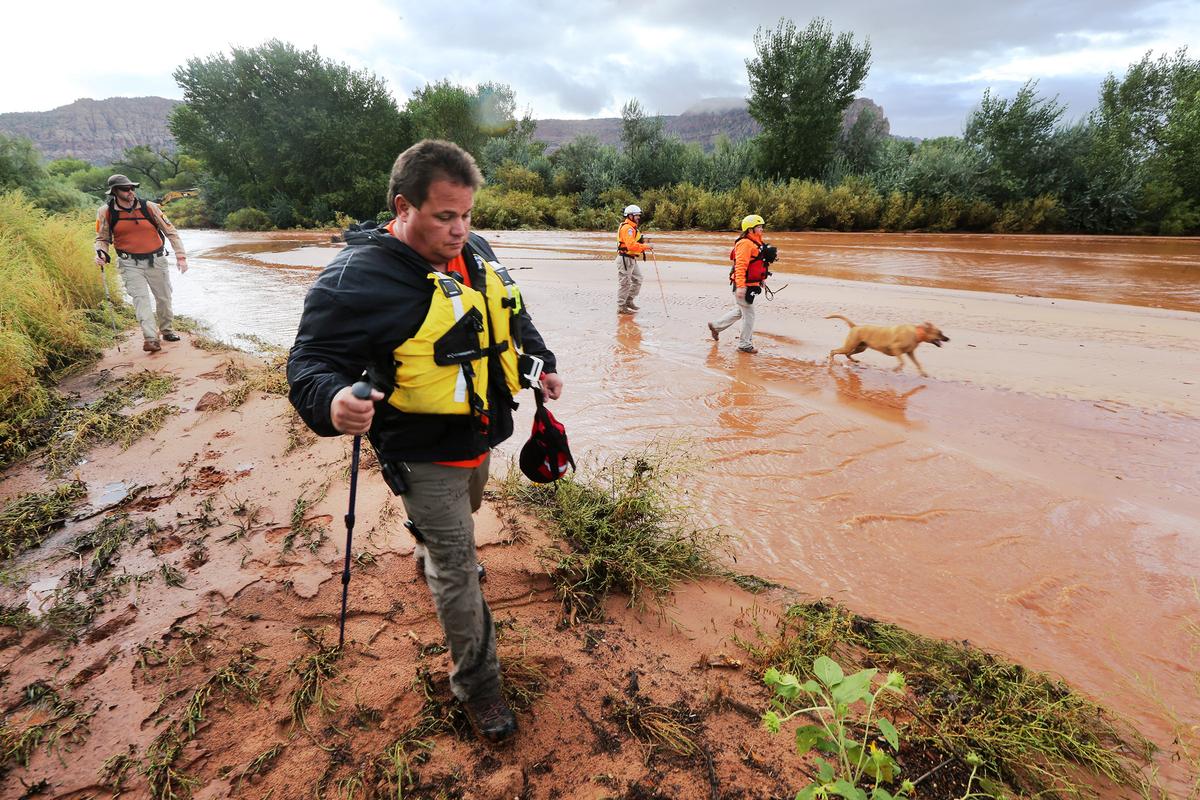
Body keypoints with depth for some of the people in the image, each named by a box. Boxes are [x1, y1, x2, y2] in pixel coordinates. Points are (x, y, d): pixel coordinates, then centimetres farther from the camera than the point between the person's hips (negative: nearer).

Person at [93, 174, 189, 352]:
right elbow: (102, 238, 8)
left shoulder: (149, 207, -6)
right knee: (140, 297, -18)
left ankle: (166, 330, 35)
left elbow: (171, 232, 0)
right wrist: (101, 253, -13)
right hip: (130, 264, -2)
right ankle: (151, 338, -25)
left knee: (164, 298, 12)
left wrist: (181, 256, -6)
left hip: (156, 260, 2)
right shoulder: (106, 212, -5)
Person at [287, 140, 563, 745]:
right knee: (455, 570, 3)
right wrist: (332, 402, -44)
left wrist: (539, 363, 12)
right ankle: (476, 684, 24)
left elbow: (512, 315, 17)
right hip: (426, 457, -7)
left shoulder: (475, 252, 0)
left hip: (480, 435, 8)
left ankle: (437, 555, 68)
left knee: (460, 523, 34)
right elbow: (310, 361, -23)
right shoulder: (357, 277, -24)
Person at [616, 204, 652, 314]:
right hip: (625, 259, -10)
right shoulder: (627, 228, -17)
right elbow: (630, 245, -29)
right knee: (624, 283, -3)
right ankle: (621, 307, 5)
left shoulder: (632, 227, 18)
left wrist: (641, 241, 4)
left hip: (632, 259, 10)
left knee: (637, 280, 15)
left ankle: (628, 301, 24)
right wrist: (644, 247, -29)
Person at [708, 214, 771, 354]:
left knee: (739, 311, 22)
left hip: (751, 284, 11)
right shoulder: (745, 243, -19)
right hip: (744, 286, -11)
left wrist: (761, 280, 25)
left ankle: (716, 326, 35)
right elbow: (740, 266, -26)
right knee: (748, 314, -1)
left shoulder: (755, 243, 15)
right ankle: (745, 344, 11)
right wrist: (740, 287, -31)